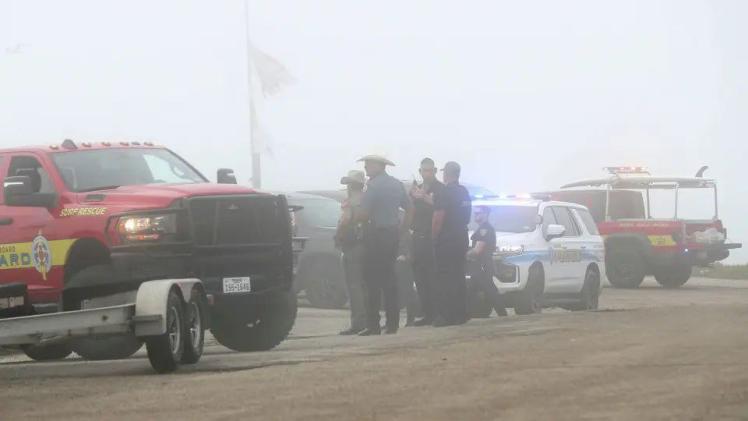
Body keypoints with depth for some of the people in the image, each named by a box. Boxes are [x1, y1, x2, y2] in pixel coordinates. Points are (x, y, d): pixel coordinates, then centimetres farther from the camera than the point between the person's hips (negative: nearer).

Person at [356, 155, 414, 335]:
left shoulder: (373, 185, -12)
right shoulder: (397, 185, 12)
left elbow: (364, 214, -17)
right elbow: (410, 209, 16)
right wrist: (401, 228, 17)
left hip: (375, 235, -7)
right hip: (393, 235, 7)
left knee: (372, 280, -5)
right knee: (389, 278, 12)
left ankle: (373, 325, -8)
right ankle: (392, 323, 10)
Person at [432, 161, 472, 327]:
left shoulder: (443, 194, -15)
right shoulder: (465, 193, 11)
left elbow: (437, 220, -17)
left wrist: (435, 237, -6)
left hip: (445, 242, -8)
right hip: (461, 240, 8)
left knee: (444, 280, -6)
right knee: (459, 278, 12)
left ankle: (445, 315, -9)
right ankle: (460, 314, 12)